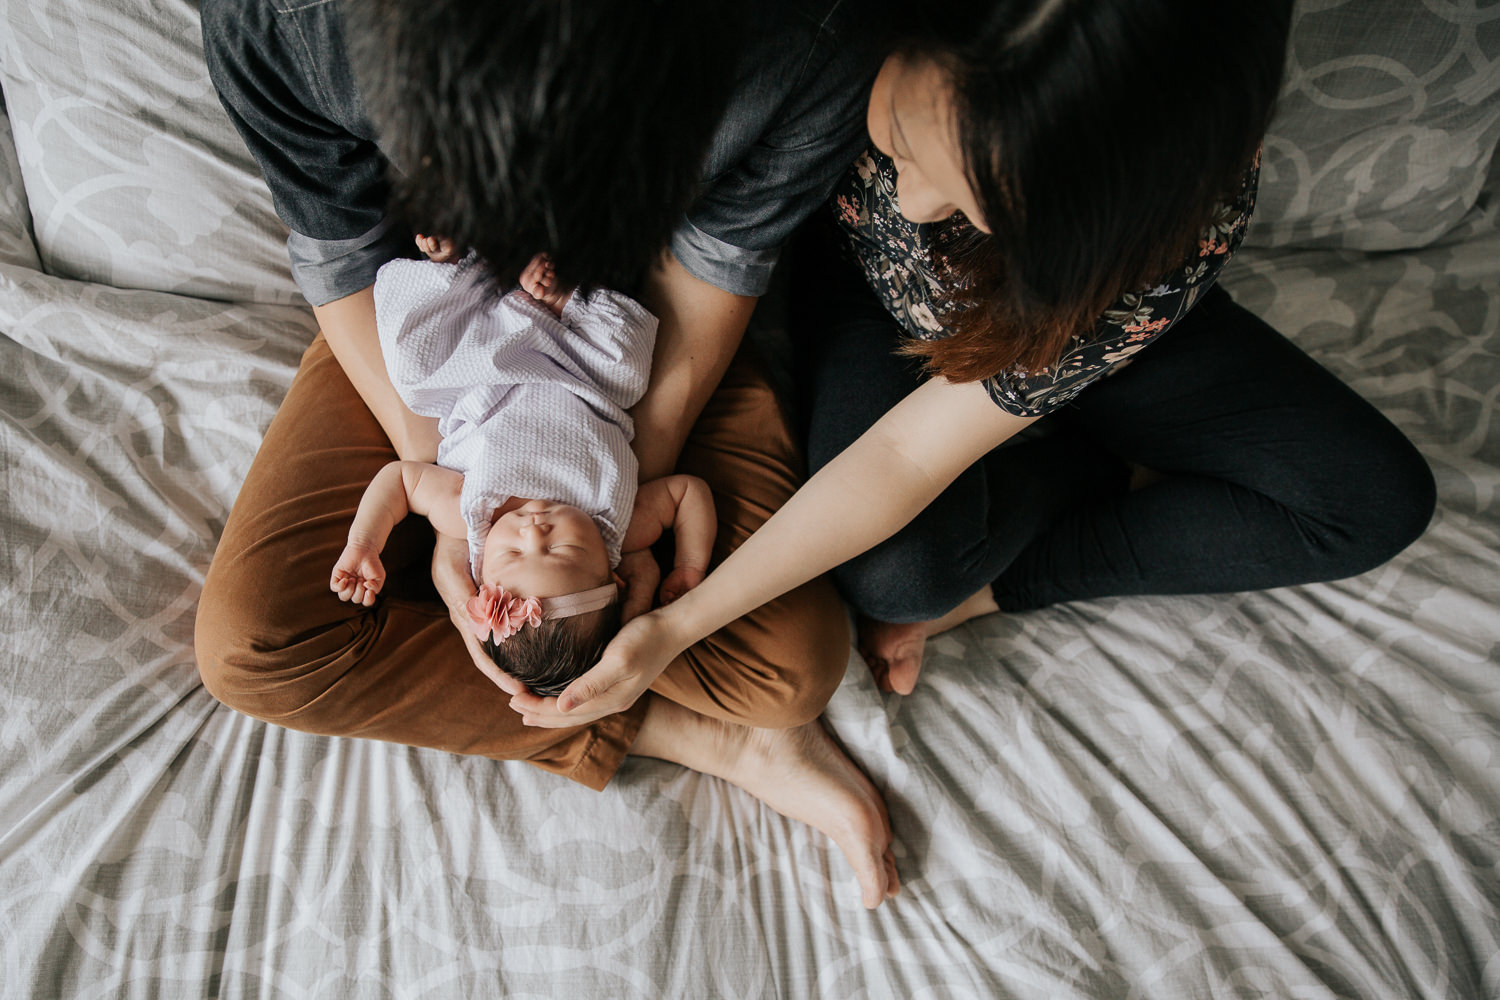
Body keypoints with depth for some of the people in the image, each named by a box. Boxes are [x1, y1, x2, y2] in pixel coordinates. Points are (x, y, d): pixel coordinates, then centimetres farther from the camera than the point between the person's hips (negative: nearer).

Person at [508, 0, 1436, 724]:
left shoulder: (1188, 222, -39)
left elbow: (907, 456, -36)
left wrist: (676, 627, -33)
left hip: (1058, 311, 0)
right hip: (863, 269, 1)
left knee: (1380, 499, -11)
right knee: (899, 568, -30)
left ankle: (984, 588, -10)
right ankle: (1137, 467, 3)